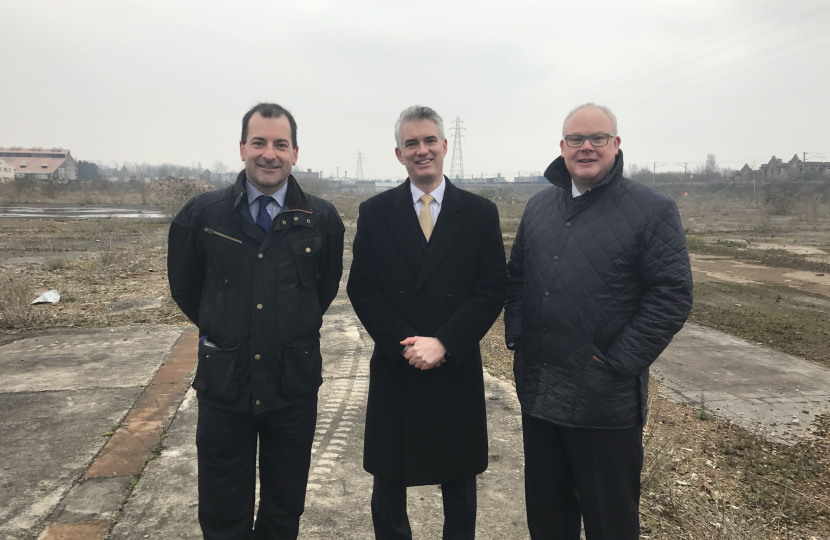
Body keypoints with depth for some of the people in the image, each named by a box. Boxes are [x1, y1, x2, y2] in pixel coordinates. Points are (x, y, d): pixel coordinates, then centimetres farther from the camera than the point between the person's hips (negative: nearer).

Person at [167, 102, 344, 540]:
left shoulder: (322, 219, -4)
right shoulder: (201, 215, -4)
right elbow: (184, 287, 11)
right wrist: (218, 331, 12)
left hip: (294, 383, 0)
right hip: (224, 382, 0)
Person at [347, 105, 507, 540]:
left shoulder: (481, 213, 1)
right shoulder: (375, 213, 3)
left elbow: (493, 291, -4)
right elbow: (361, 289, -1)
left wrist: (443, 344, -15)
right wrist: (406, 343, -14)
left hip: (457, 370, 0)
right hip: (394, 371, 1)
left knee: (460, 487, 15)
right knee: (388, 482, 14)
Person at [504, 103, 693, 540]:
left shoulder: (653, 210, -8)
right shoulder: (539, 206, 10)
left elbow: (672, 295, -12)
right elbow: (516, 274, 16)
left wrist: (618, 365, -15)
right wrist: (516, 335, 5)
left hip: (605, 400, -5)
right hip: (537, 390, 5)